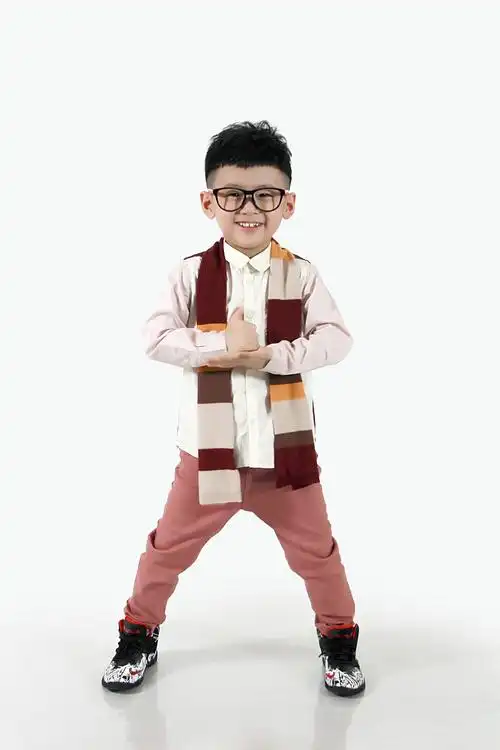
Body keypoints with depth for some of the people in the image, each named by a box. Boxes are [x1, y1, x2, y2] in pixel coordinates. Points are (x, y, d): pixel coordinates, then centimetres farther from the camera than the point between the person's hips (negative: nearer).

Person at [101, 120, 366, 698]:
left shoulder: (301, 275, -4)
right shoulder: (191, 274, -5)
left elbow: (336, 340, -12)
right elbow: (156, 340, -13)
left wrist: (270, 355, -24)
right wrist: (223, 345, -22)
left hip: (285, 449, 0)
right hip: (209, 451, 0)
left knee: (315, 551, 14)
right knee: (170, 547, 15)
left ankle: (339, 637, 38)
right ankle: (138, 634, 38)